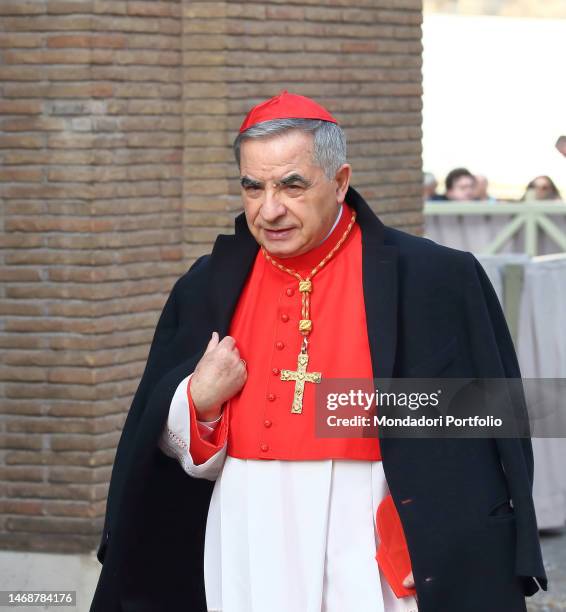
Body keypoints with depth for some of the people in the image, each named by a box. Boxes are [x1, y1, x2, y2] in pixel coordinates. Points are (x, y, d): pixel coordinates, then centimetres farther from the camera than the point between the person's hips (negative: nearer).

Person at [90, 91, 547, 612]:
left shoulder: (433, 282, -7)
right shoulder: (209, 287, 5)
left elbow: (478, 447, -5)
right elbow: (174, 449, 10)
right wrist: (200, 401, -10)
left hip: (370, 563, -3)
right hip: (248, 563, 4)